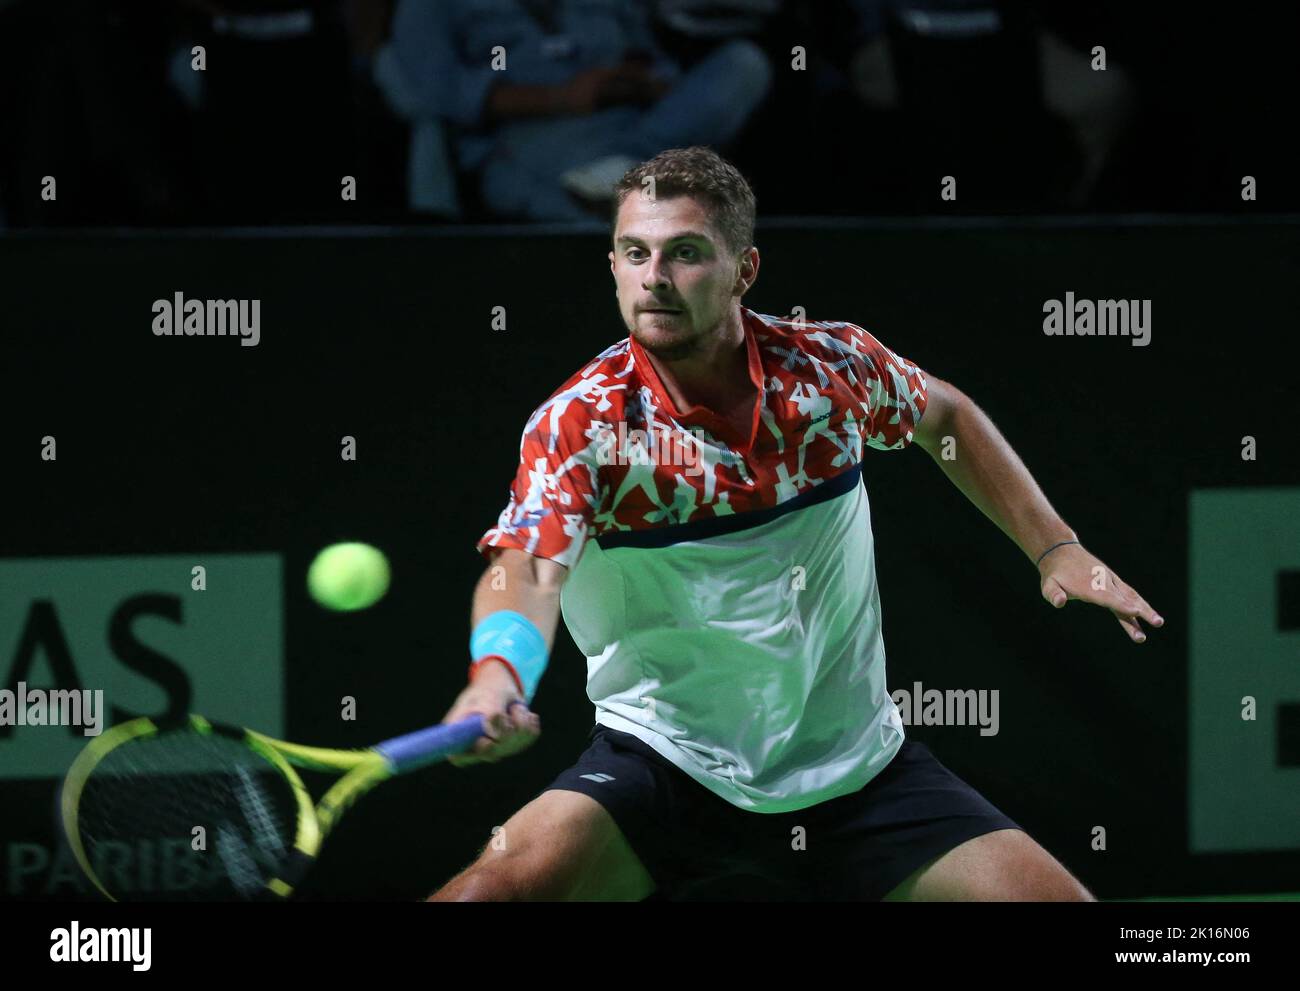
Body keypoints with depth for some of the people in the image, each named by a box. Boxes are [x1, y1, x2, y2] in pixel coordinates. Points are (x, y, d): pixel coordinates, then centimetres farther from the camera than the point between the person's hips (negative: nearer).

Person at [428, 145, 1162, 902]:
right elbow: (527, 570, -33)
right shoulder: (579, 423, -16)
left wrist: (1055, 549, 10)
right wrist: (498, 679, -54)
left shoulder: (832, 365, -6)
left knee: (1056, 901, -9)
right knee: (498, 885, -27)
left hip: (853, 769, 3)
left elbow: (946, 415, 17)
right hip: (663, 769, -3)